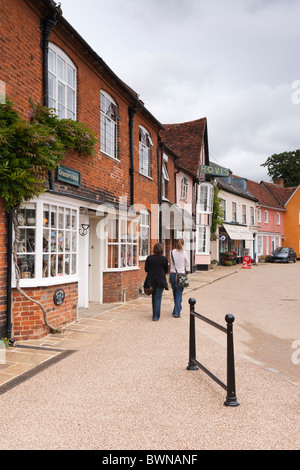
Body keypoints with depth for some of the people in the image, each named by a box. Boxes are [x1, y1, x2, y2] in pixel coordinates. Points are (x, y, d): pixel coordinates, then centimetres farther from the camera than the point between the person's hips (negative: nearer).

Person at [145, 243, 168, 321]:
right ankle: (155, 316, 1)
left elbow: (146, 269, -2)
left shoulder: (149, 258, -6)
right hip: (160, 281, -2)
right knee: (158, 298, 3)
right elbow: (166, 271, 2)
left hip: (151, 280, 2)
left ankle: (155, 314, 30)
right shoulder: (164, 259, -7)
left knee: (154, 297, 19)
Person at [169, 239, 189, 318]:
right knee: (179, 294, 1)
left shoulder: (172, 252, 1)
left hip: (172, 274, 3)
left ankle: (178, 308, 30)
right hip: (180, 274, -3)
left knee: (175, 293, 17)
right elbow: (186, 265, 3)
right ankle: (176, 312, -1)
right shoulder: (184, 253, -7)